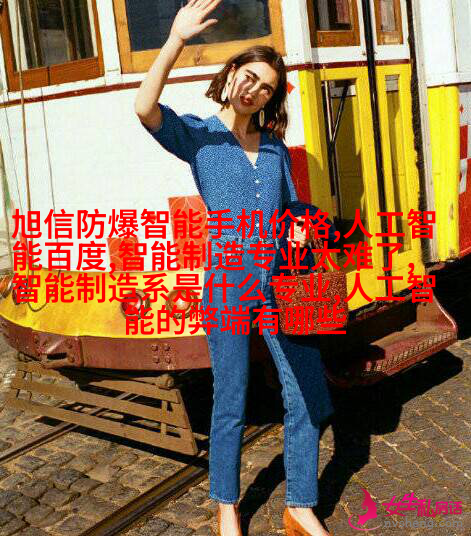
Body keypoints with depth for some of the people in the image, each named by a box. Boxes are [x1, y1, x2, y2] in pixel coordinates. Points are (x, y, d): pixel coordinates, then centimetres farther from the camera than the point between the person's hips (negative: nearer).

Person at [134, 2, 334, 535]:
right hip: (228, 282, -4)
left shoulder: (276, 147, 15)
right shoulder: (197, 135, 3)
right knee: (230, 403, 5)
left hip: (280, 281, 4)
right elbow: (145, 108, -16)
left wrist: (299, 230, -2)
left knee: (307, 395, 3)